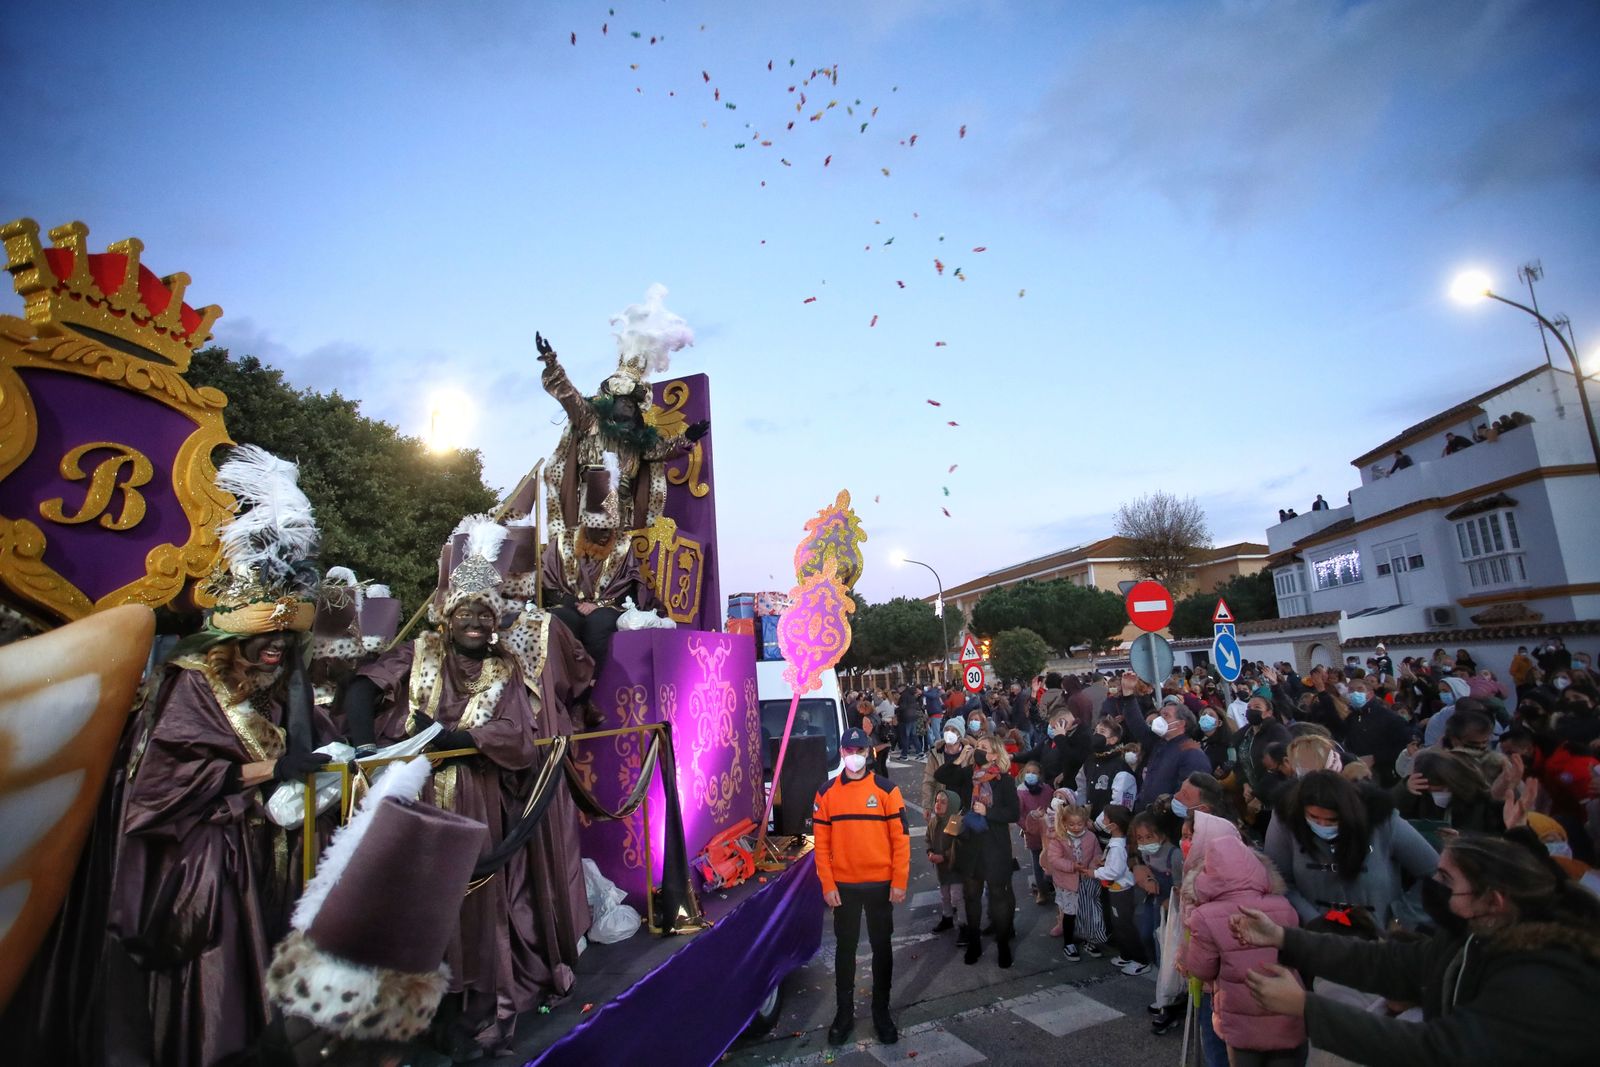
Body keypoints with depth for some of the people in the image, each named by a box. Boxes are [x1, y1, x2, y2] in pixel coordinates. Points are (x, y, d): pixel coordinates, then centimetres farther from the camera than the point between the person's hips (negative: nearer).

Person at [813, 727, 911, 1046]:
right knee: (845, 948, 13)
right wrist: (827, 885, -5)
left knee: (882, 947, 12)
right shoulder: (826, 793, -2)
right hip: (843, 885, 1)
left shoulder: (886, 789, -6)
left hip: (880, 884, -1)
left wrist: (899, 882, -8)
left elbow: (901, 838, -5)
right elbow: (821, 843, -1)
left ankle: (881, 1011, 29)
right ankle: (844, 1012, 28)